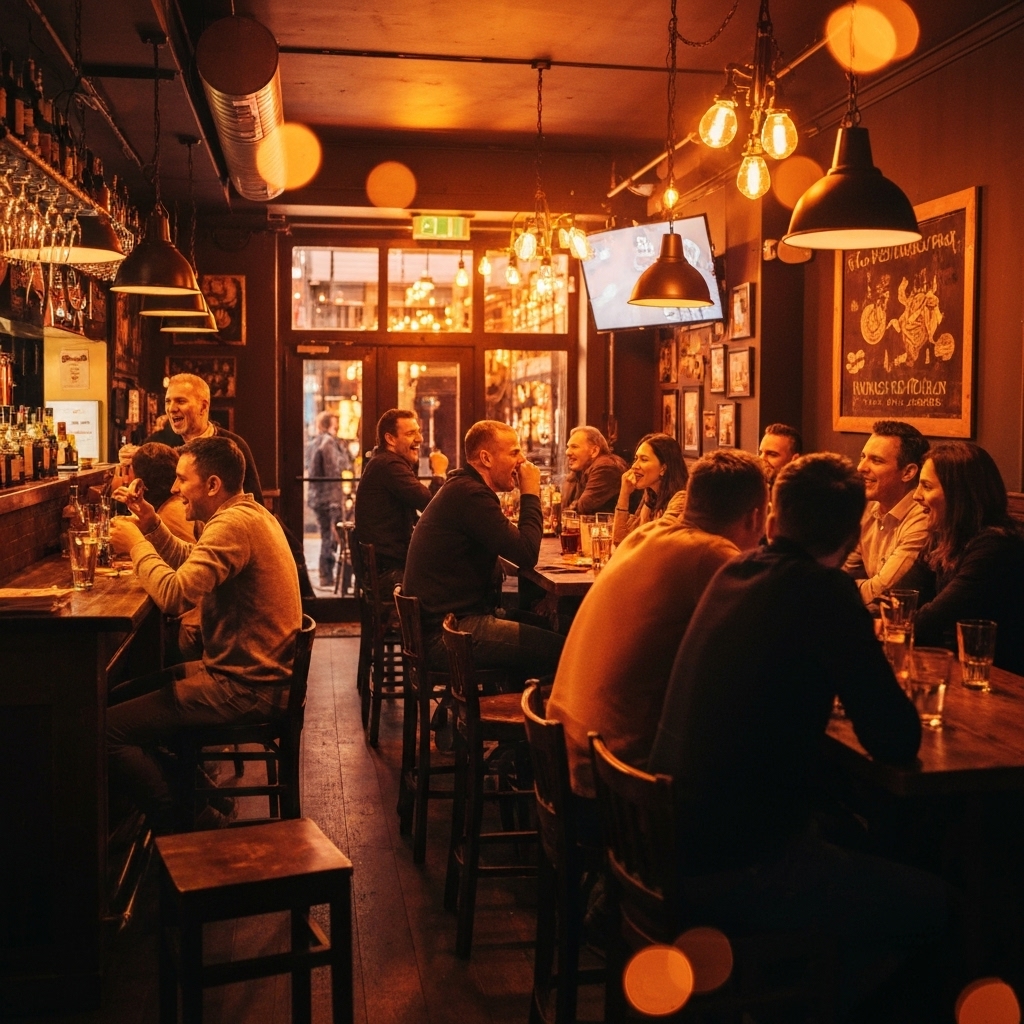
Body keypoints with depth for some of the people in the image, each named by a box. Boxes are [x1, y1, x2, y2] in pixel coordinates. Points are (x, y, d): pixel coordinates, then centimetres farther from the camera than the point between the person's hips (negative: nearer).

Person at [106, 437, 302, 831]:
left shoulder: (234, 524, -22)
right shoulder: (246, 514, 12)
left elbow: (174, 595, -29)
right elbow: (192, 563, 21)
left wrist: (136, 544, -14)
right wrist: (153, 527, 6)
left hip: (246, 686, -11)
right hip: (251, 669, 11)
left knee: (111, 726, -14)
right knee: (123, 695, 19)